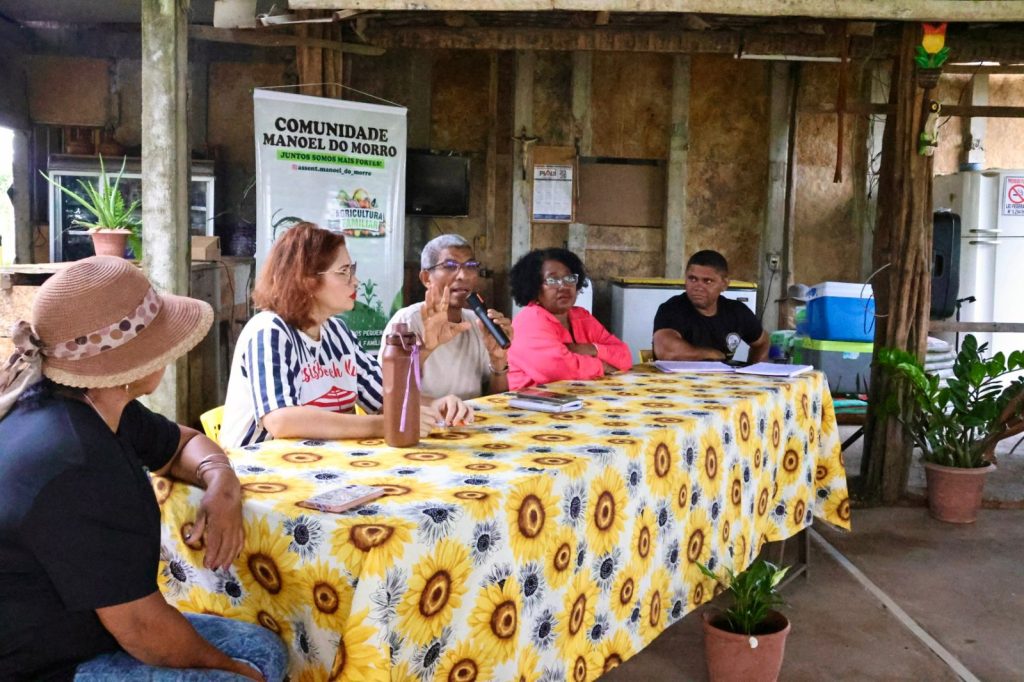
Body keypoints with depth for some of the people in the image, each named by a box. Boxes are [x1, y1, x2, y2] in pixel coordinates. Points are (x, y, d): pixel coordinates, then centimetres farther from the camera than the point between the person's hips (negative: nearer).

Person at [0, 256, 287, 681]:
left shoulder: (93, 408, -1)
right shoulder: (74, 464, -31)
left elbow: (183, 444, 16)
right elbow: (142, 626, -26)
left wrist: (220, 480, -7)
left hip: (72, 628, 9)